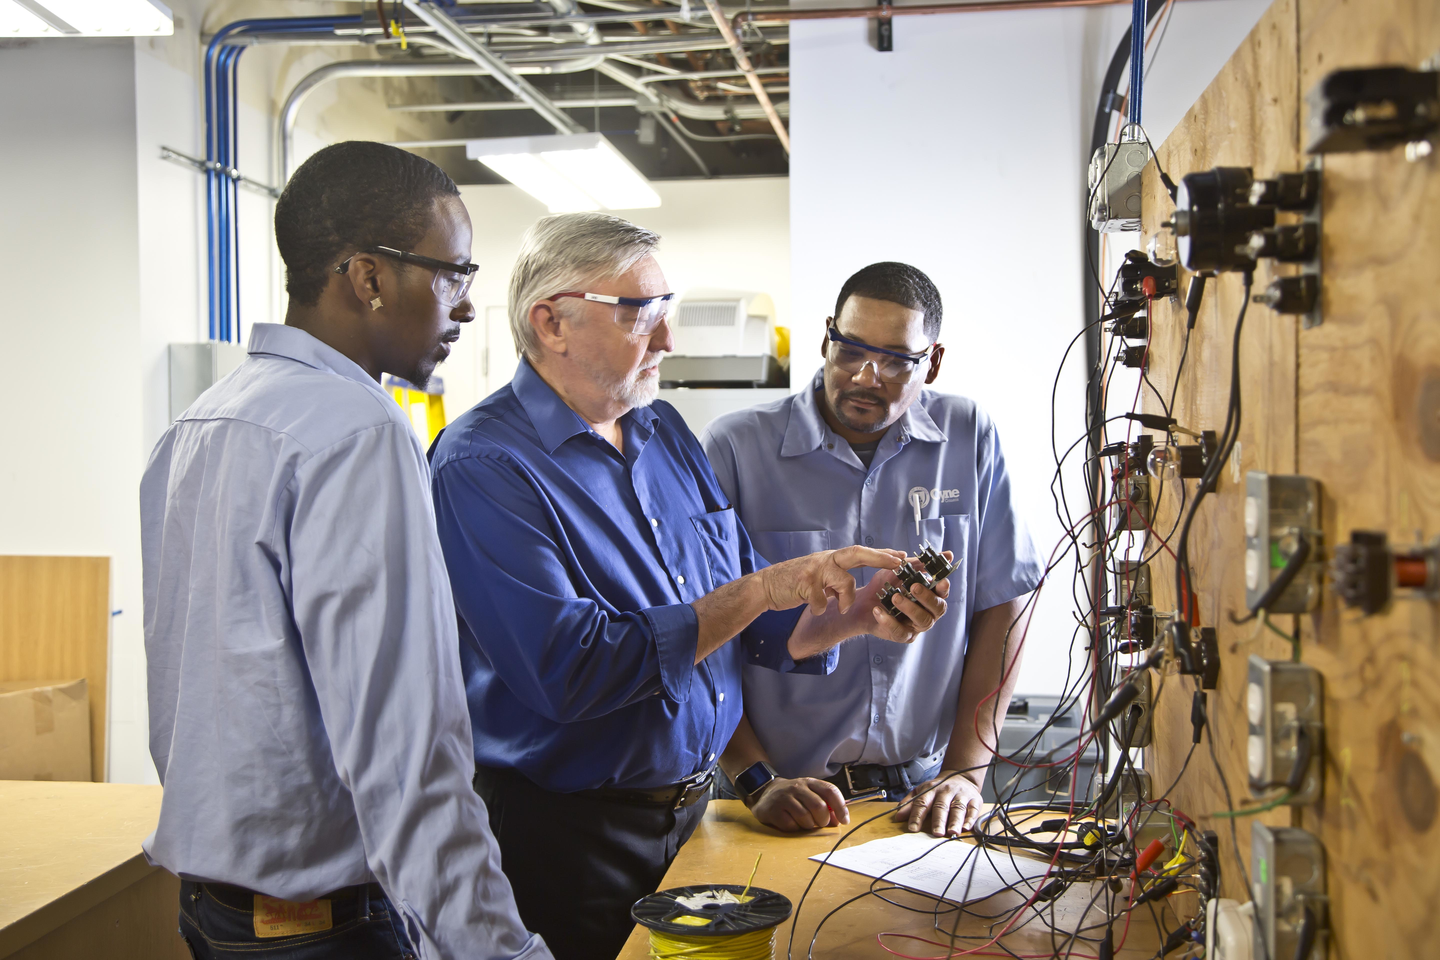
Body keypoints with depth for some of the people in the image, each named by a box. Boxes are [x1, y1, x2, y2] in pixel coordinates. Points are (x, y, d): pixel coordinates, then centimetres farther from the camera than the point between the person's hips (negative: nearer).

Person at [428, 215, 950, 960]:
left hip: (695, 810, 7)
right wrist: (758, 590, -25)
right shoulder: (483, 466, -18)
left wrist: (860, 616, -10)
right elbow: (570, 670, -28)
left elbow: (754, 630, 8)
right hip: (567, 835, -7)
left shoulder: (665, 431, 7)